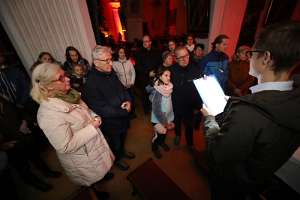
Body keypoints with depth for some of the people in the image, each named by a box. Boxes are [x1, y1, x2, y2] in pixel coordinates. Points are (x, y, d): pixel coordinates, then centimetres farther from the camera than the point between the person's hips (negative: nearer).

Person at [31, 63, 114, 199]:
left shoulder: (69, 94, -10)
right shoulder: (48, 114, -35)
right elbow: (65, 146, -31)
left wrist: (94, 117, -12)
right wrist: (91, 127, -29)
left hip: (93, 143, 7)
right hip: (81, 156, -6)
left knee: (99, 169, 34)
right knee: (92, 177, 25)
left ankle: (103, 175, 66)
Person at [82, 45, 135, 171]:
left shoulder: (111, 73, -7)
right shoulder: (91, 83, -29)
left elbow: (122, 88, 5)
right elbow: (101, 110, -28)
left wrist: (128, 101, -15)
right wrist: (124, 111, -21)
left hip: (123, 117, 7)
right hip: (111, 123, -6)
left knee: (122, 138, 31)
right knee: (115, 143, 22)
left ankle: (122, 151, 61)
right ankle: (117, 159, 53)